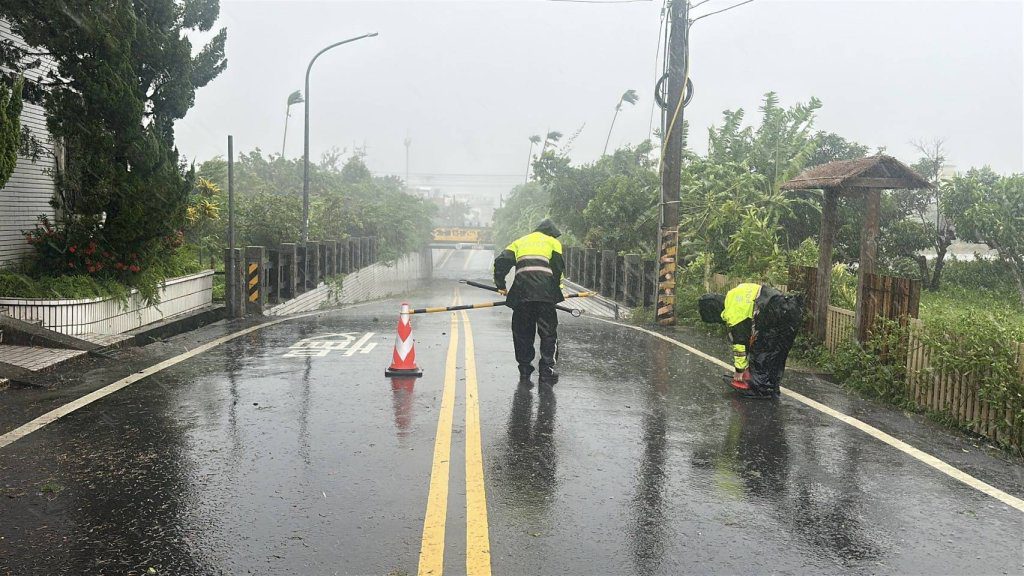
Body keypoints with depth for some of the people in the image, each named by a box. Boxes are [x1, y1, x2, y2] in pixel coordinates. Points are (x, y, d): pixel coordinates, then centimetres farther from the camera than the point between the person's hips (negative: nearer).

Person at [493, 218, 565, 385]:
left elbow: (501, 261, 13)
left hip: (521, 291, 3)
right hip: (545, 291, -2)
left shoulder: (519, 242, 27)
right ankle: (546, 371, 7)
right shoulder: (553, 242, 20)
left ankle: (524, 371, 16)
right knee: (549, 332, 9)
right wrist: (556, 289, 17)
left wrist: (500, 285, 17)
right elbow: (558, 267, 8)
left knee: (522, 332, 13)